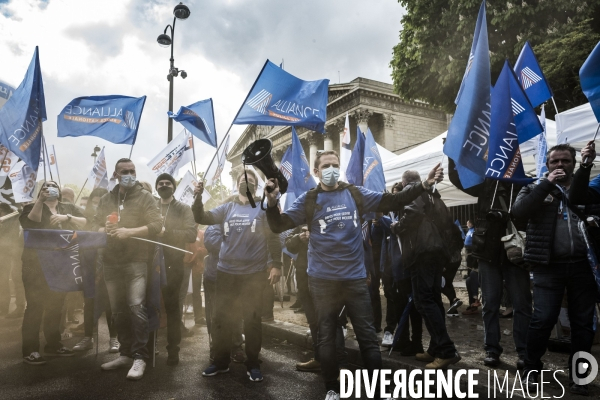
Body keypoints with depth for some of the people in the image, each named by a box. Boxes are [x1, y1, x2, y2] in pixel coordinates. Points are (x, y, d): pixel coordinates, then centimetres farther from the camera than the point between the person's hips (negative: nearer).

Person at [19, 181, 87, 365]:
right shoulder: (33, 207, 6)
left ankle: (54, 344, 19)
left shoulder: (68, 208, 13)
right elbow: (29, 223, -13)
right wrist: (40, 200, -14)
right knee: (35, 305, -6)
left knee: (56, 305, 9)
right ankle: (30, 350, -2)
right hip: (37, 263, -3)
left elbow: (83, 222, 0)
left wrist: (66, 217, -16)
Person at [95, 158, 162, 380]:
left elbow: (156, 225, -9)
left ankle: (139, 357, -6)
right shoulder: (106, 199, 14)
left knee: (136, 306, -14)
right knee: (118, 310, 11)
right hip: (111, 262, 5)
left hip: (136, 261, -5)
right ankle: (125, 353, 24)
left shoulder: (144, 196, -1)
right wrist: (104, 230, -8)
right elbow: (95, 225, 15)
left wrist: (128, 232, -18)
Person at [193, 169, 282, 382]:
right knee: (222, 318, 10)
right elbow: (202, 218, -2)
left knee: (252, 319, 6)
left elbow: (273, 237, -2)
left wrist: (276, 265, -9)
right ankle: (221, 361, 25)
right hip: (226, 272, 3)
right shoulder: (227, 208, 9)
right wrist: (198, 198, -19)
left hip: (254, 273, -3)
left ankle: (253, 364, 19)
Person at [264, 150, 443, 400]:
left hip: (355, 278, 1)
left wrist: (424, 186, -8)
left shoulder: (356, 194, 3)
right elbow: (279, 226, -7)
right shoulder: (308, 200, -2)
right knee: (326, 336, 12)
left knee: (368, 336, 8)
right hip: (322, 280, -1)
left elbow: (393, 202, 2)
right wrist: (272, 203, -26)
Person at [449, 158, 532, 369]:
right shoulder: (486, 183, 7)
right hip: (489, 252, 3)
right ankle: (492, 349, 18)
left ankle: (524, 352, 14)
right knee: (490, 303, 8)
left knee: (522, 303, 4)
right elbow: (457, 177, 9)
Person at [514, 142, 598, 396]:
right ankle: (532, 368, 15)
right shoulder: (536, 188, 9)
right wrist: (547, 183, -10)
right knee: (543, 319, -4)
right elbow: (519, 210, -10)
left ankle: (578, 374, 22)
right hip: (549, 266, -2)